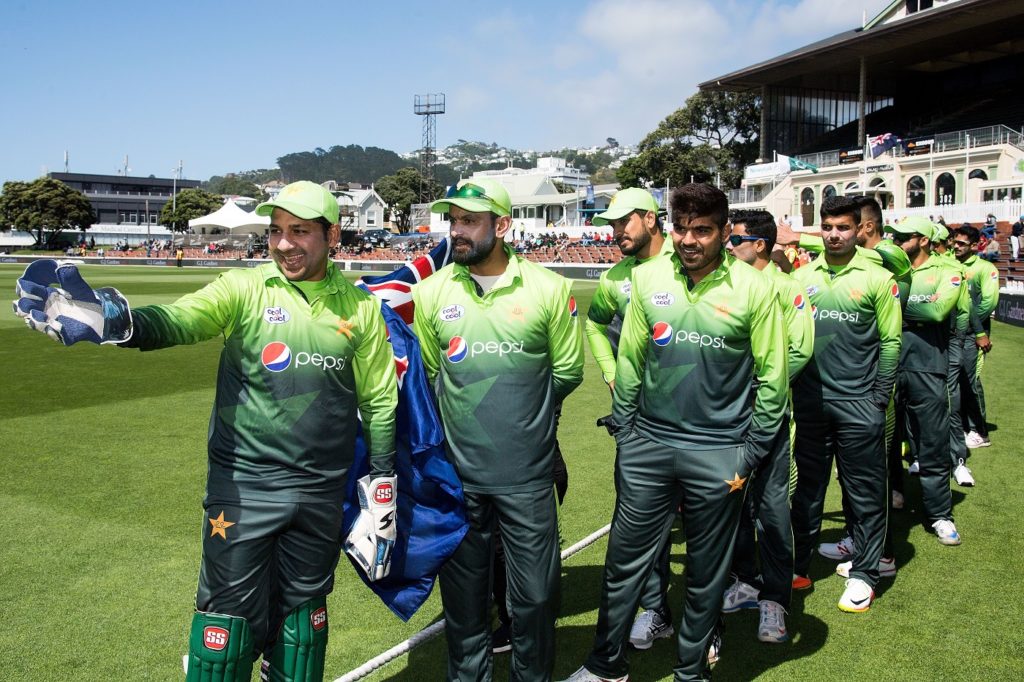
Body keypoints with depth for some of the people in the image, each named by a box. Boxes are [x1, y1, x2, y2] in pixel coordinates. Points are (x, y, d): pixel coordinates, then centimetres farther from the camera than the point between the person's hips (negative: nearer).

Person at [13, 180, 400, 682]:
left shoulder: (360, 307, 1)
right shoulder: (243, 289, -4)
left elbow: (379, 401, 6)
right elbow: (179, 320, -22)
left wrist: (382, 489, 5)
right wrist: (113, 320, -43)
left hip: (321, 493, 2)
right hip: (242, 485, -1)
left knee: (301, 611, 15)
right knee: (229, 612, 4)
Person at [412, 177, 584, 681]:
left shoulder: (549, 289, -6)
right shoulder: (431, 292, -1)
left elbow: (567, 371, 4)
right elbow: (428, 374, 10)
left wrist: (521, 413, 8)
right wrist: (465, 415, 8)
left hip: (528, 475, -1)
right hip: (459, 473, 2)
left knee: (534, 595, 10)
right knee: (463, 593, 15)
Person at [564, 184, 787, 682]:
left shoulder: (753, 288, -8)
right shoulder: (648, 278, -1)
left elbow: (771, 377, -3)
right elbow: (630, 359, 7)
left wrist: (751, 451, -3)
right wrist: (622, 428, 6)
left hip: (717, 453, -2)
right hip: (648, 444, 2)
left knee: (706, 573, 12)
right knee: (623, 561, 11)